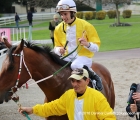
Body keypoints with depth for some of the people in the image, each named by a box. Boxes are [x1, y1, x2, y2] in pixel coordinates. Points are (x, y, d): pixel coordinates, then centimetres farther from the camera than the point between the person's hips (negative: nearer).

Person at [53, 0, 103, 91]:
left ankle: (94, 76, -13)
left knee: (75, 65, -37)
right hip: (67, 57, 5)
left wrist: (87, 44, -30)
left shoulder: (85, 26, -8)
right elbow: (57, 47, 14)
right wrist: (59, 50, -12)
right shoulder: (59, 29, 4)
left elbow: (96, 48, -7)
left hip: (83, 57, -4)